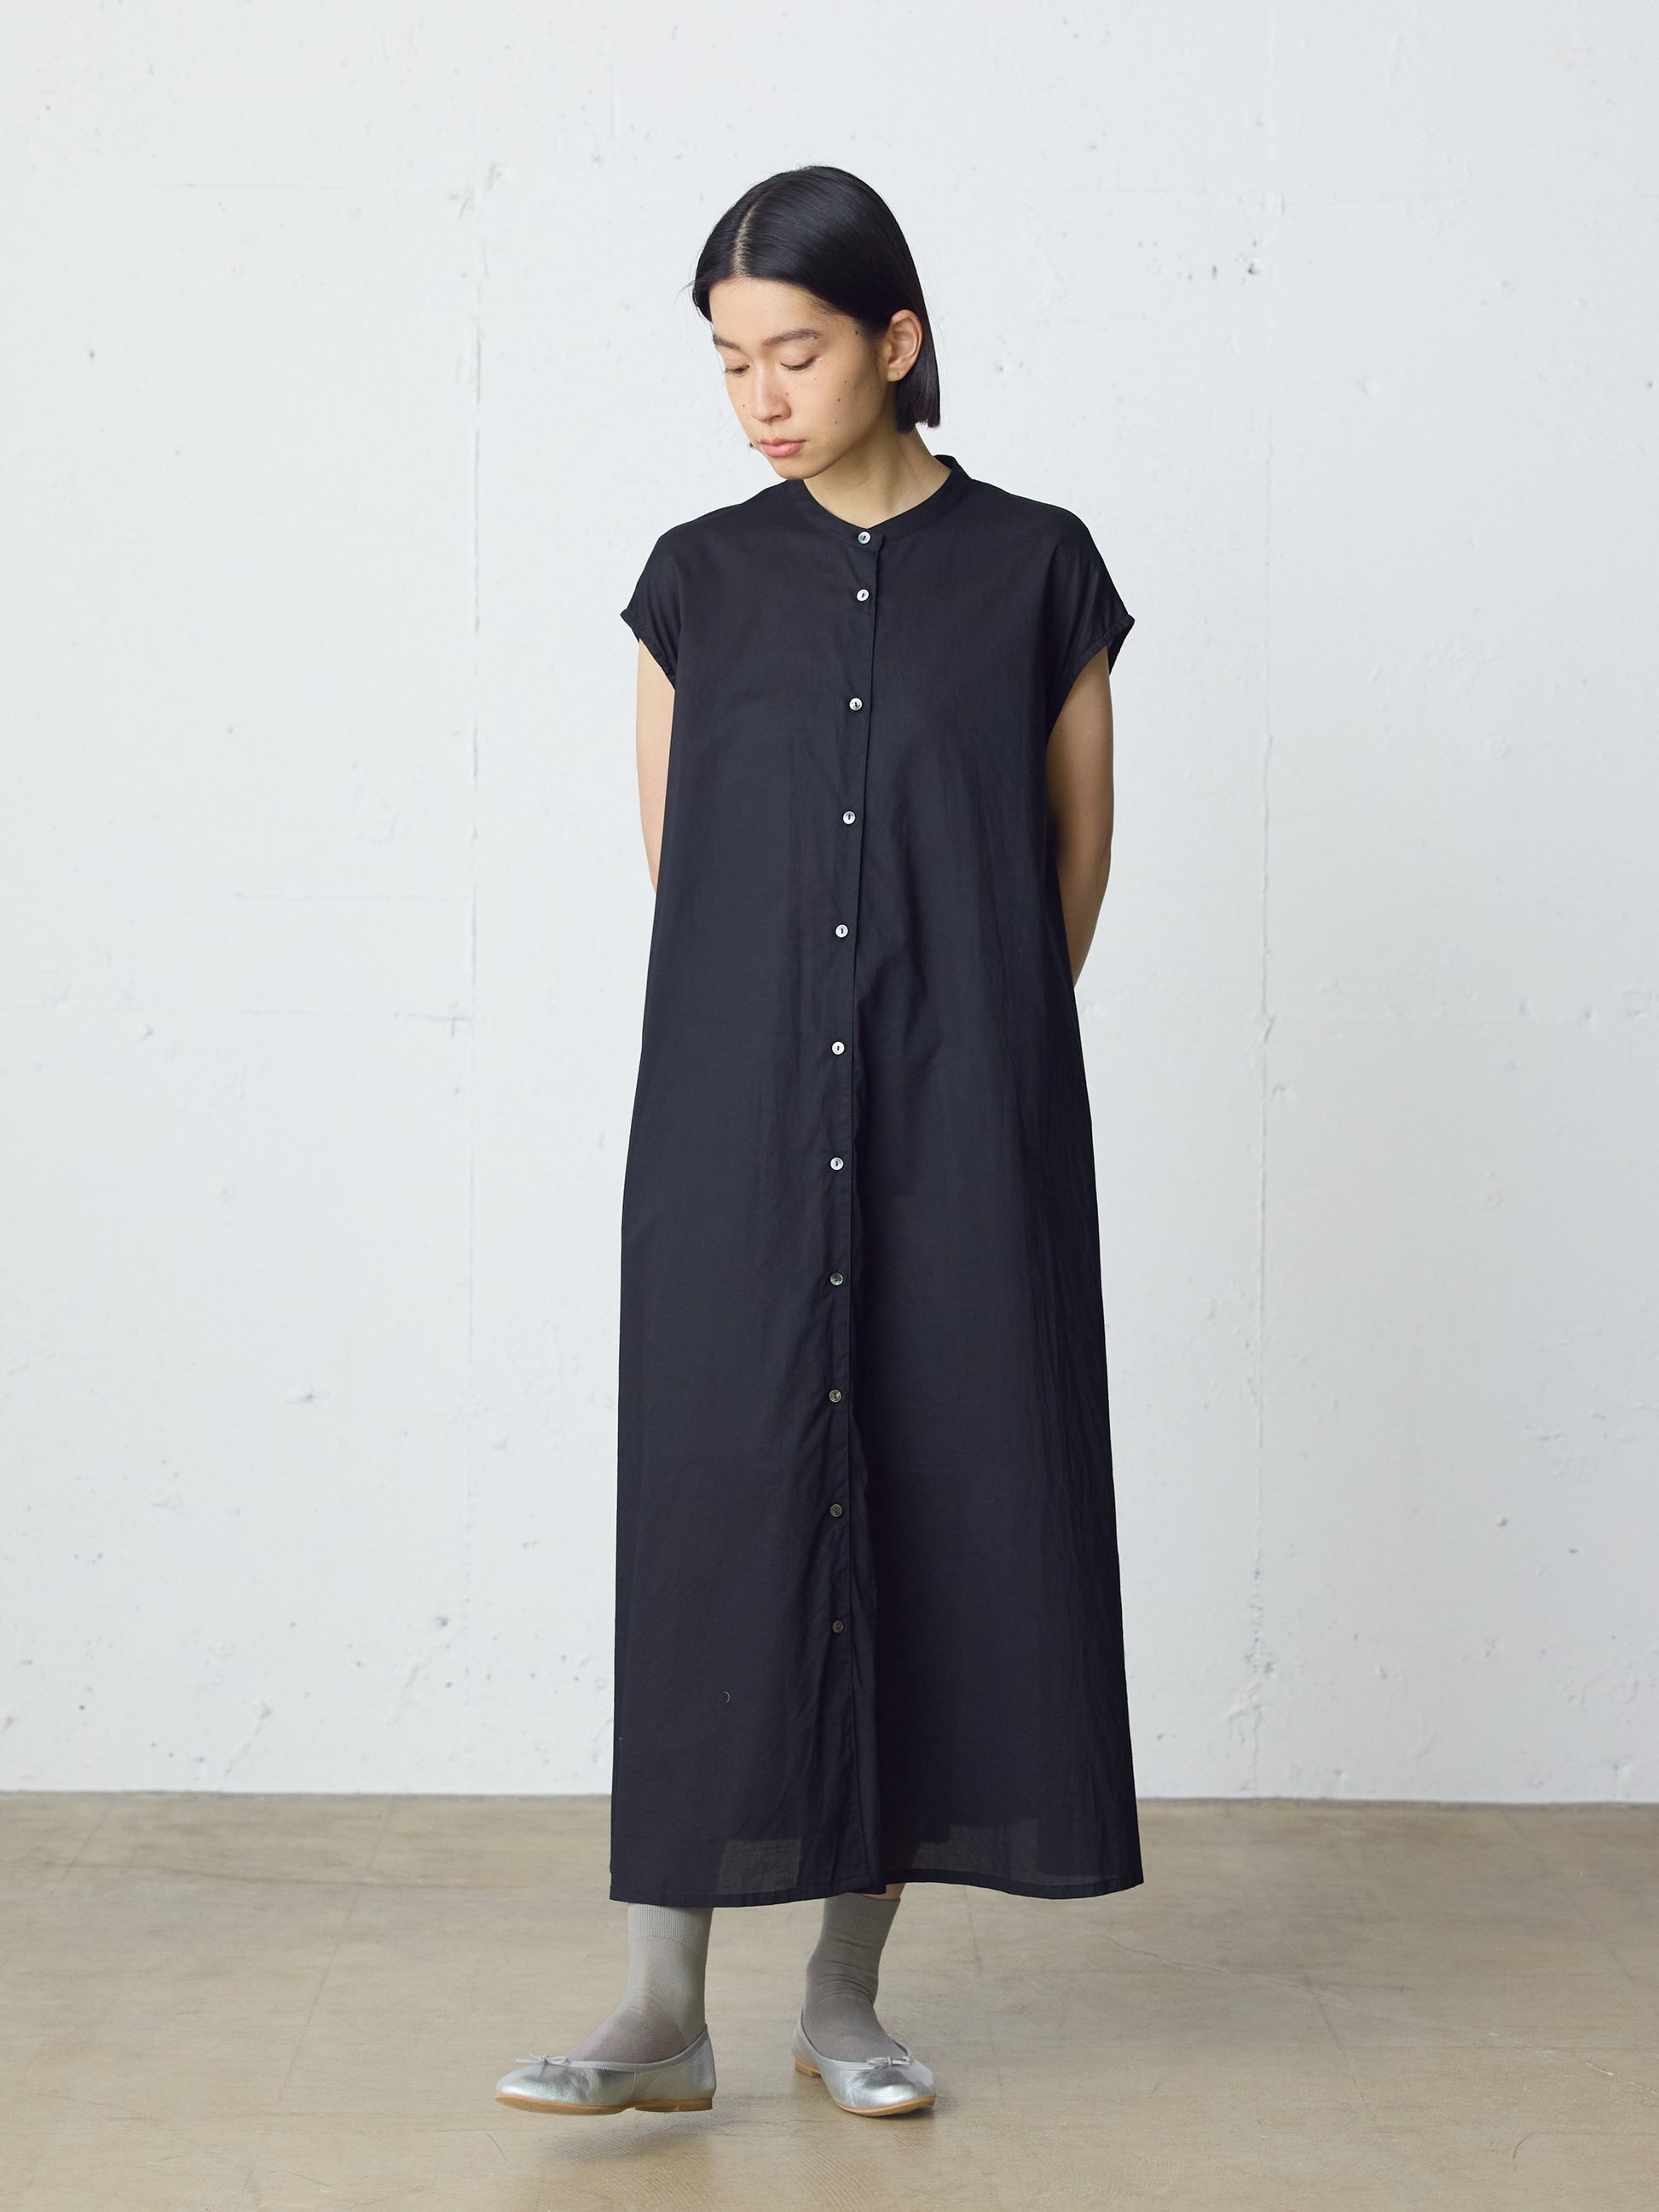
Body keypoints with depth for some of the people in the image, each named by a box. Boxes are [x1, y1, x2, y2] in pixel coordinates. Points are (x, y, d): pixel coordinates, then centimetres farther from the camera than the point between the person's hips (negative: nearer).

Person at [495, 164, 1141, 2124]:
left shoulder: (1034, 571, 2)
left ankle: (847, 1996, 14)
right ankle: (665, 2012, 0)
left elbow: (1074, 862, 8)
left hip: (964, 1142, 0)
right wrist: (792, 1044, 7)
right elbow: (677, 868, 11)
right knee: (716, 1509, -4)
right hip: (738, 1136, 1)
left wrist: (967, 1045, 8)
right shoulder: (700, 583, 6)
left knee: (934, 1512, 2)